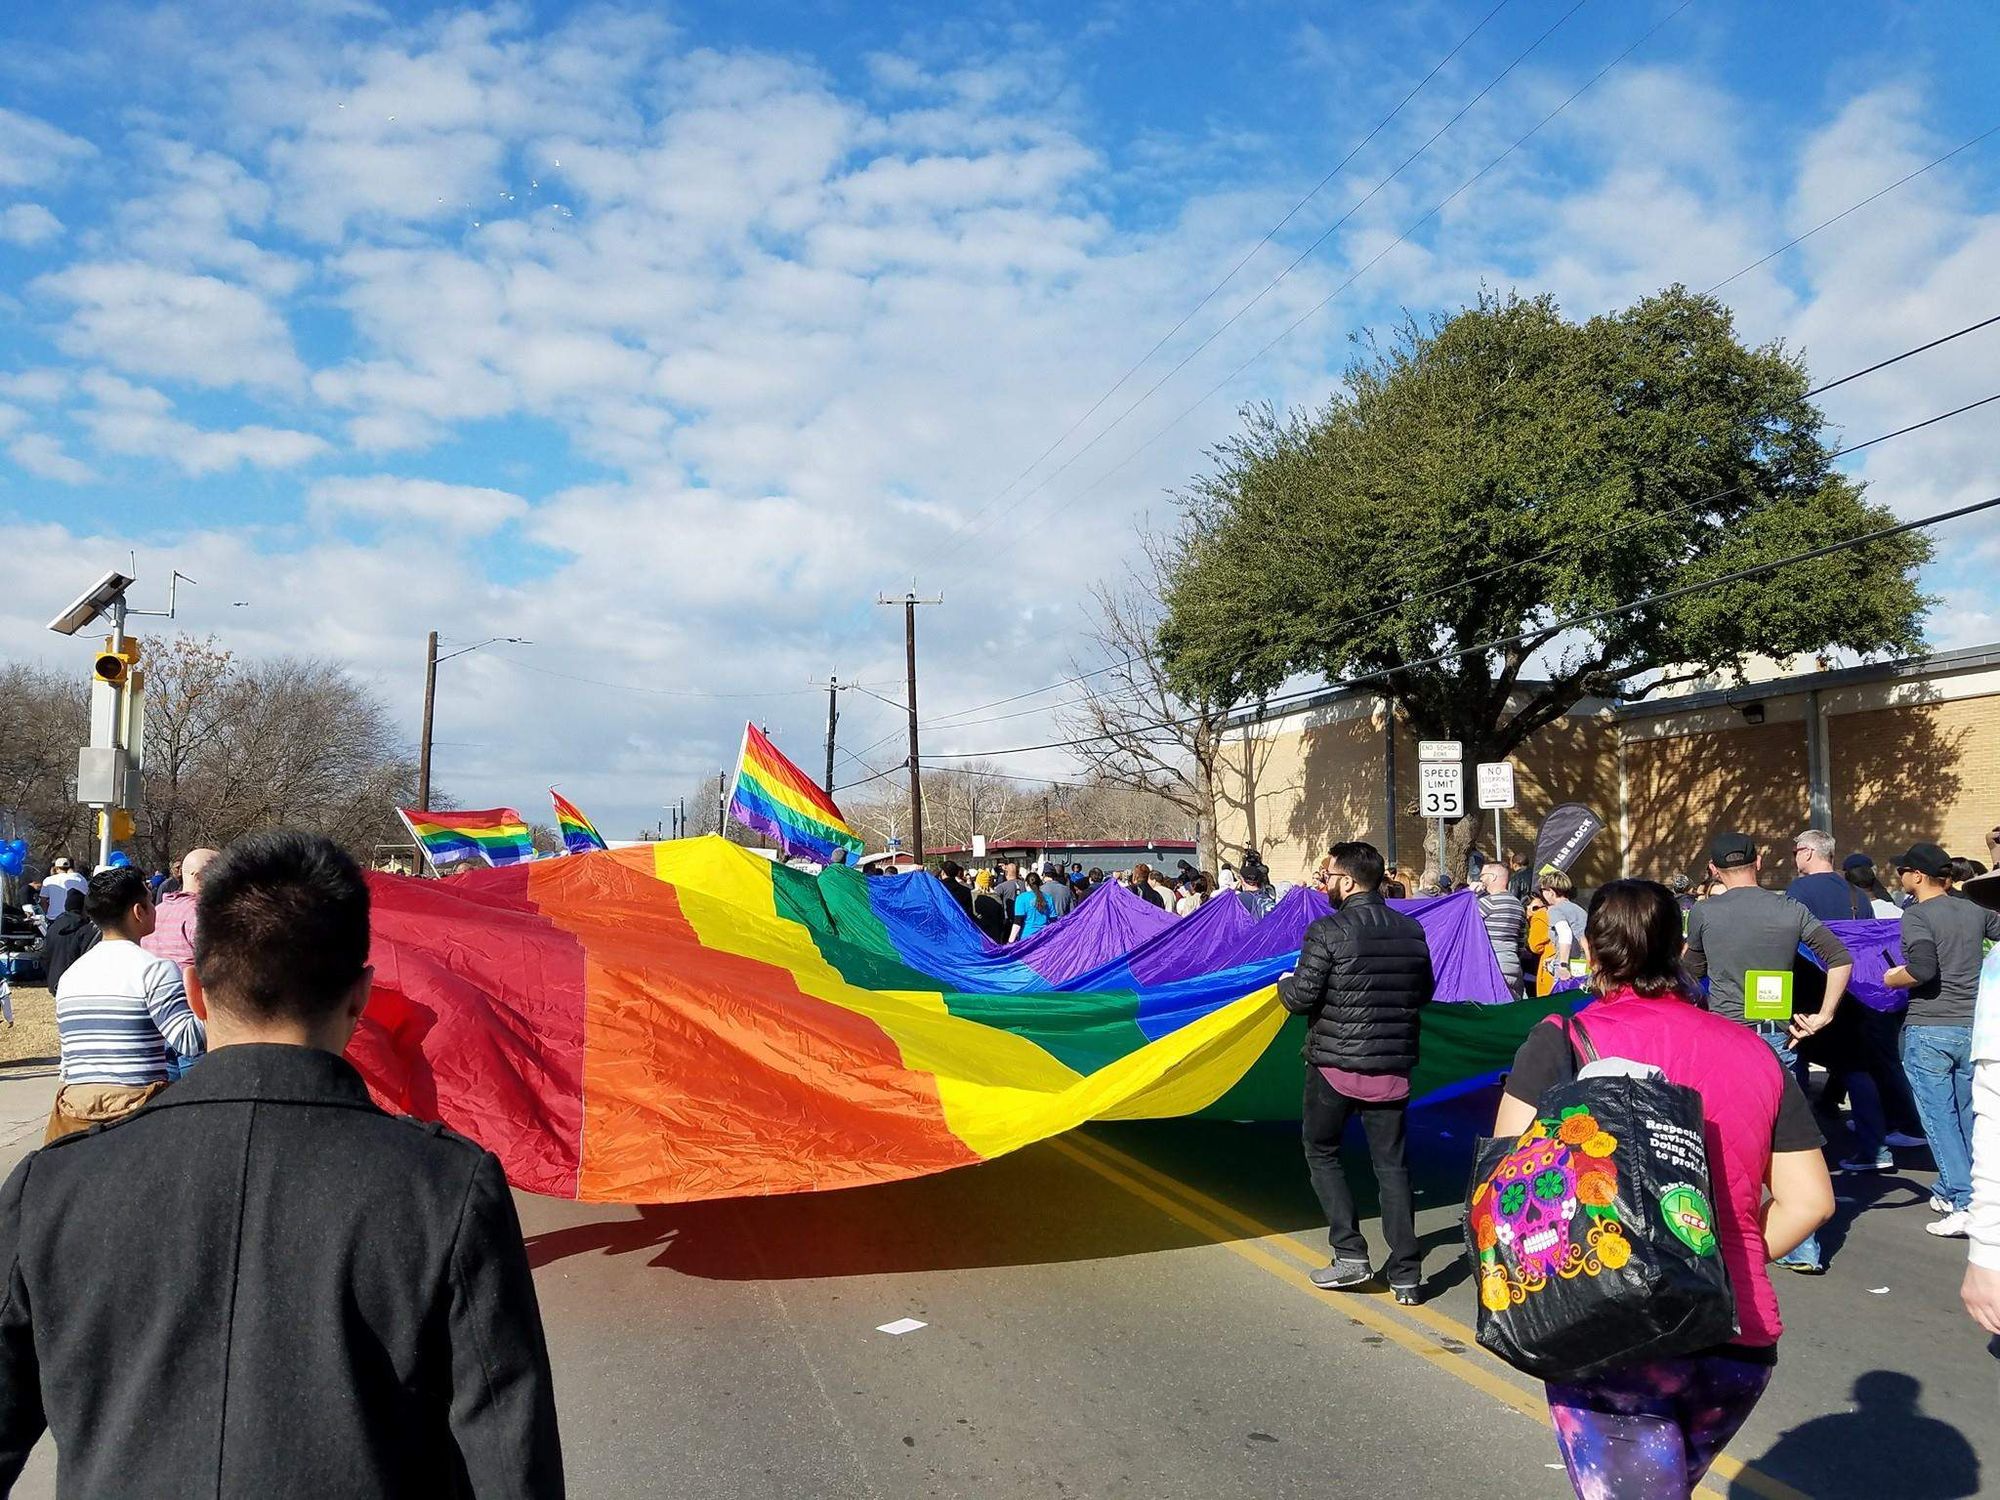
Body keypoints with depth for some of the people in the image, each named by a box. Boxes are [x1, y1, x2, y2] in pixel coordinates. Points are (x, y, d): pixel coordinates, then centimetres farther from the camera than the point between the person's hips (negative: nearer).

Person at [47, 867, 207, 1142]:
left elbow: (68, 1064, 19)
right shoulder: (155, 969, -9)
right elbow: (189, 1042, -17)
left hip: (74, 1111, 7)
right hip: (136, 1107, -6)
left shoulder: (70, 975, 13)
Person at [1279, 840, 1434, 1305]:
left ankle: (1350, 1253, 9)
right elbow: (1424, 993, 14)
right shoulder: (1412, 931, 2)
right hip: (1392, 1066, 5)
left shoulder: (1328, 931, -15)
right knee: (1391, 1163, 11)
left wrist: (1286, 984, 6)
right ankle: (1406, 1274, 12)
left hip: (1334, 1064, -4)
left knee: (1321, 1152, 15)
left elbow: (1301, 998, -16)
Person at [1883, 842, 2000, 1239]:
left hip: (1929, 1028, -6)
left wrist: (1893, 979, -4)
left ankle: (1964, 1204, -6)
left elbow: (1923, 969, -23)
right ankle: (1952, 1191, 27)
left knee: (1939, 1117, -1)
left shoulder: (1917, 916, -11)